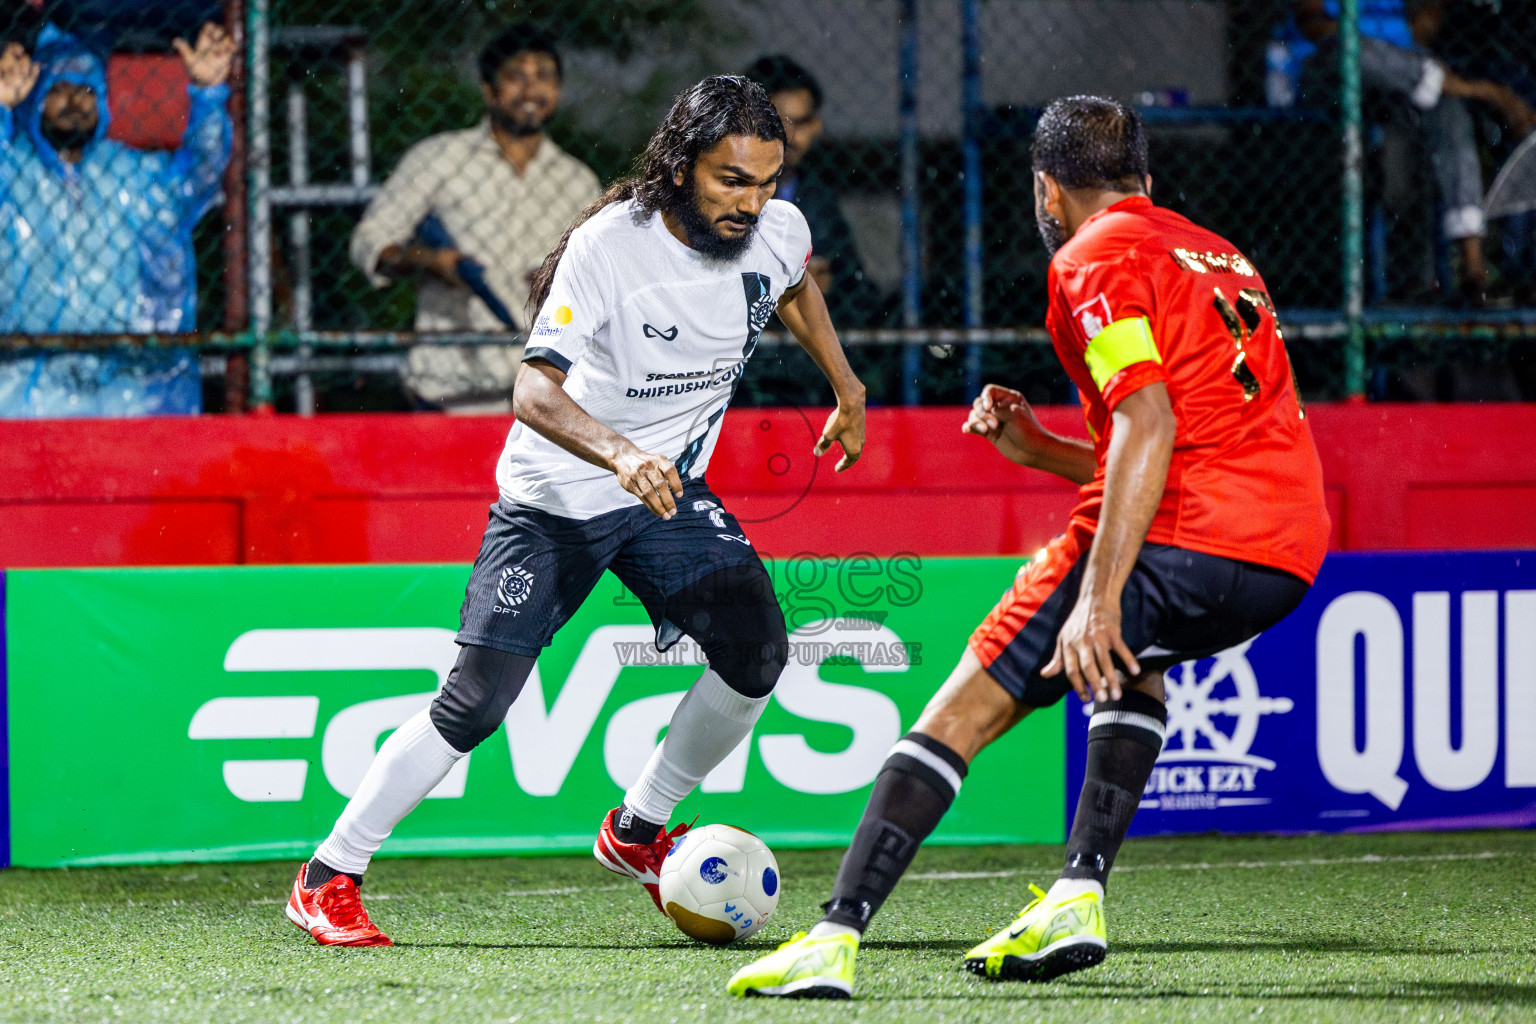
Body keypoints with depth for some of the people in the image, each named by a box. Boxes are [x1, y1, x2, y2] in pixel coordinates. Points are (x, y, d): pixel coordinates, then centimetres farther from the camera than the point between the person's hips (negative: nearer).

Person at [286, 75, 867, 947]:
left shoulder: (779, 230, -9)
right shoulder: (609, 245, -27)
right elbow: (535, 389, -35)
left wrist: (848, 390, 20)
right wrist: (621, 455, -52)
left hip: (671, 492, 5)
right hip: (556, 499, -5)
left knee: (757, 647, -16)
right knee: (477, 702, -11)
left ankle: (638, 831, 7)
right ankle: (328, 880, 1)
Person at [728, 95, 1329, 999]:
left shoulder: (1096, 257, 1)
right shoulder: (1219, 257, 27)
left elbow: (1150, 423, -15)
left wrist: (1100, 595, -20)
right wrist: (1037, 449, 28)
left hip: (1190, 548, -8)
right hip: (1289, 556, 8)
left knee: (965, 709, -3)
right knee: (1133, 662, 36)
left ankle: (836, 940, -13)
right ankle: (1078, 899, 18)